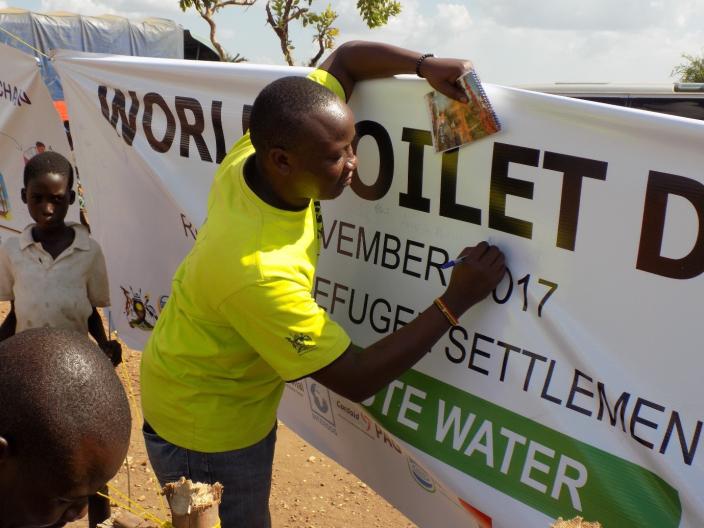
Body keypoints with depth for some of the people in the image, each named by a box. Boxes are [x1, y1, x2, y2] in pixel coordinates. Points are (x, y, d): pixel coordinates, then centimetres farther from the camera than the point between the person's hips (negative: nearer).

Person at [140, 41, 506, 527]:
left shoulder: (257, 153, -19)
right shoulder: (257, 271, -40)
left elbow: (345, 58, -6)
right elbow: (357, 380, -30)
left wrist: (425, 65, -23)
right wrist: (457, 300, -29)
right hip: (206, 430, -7)